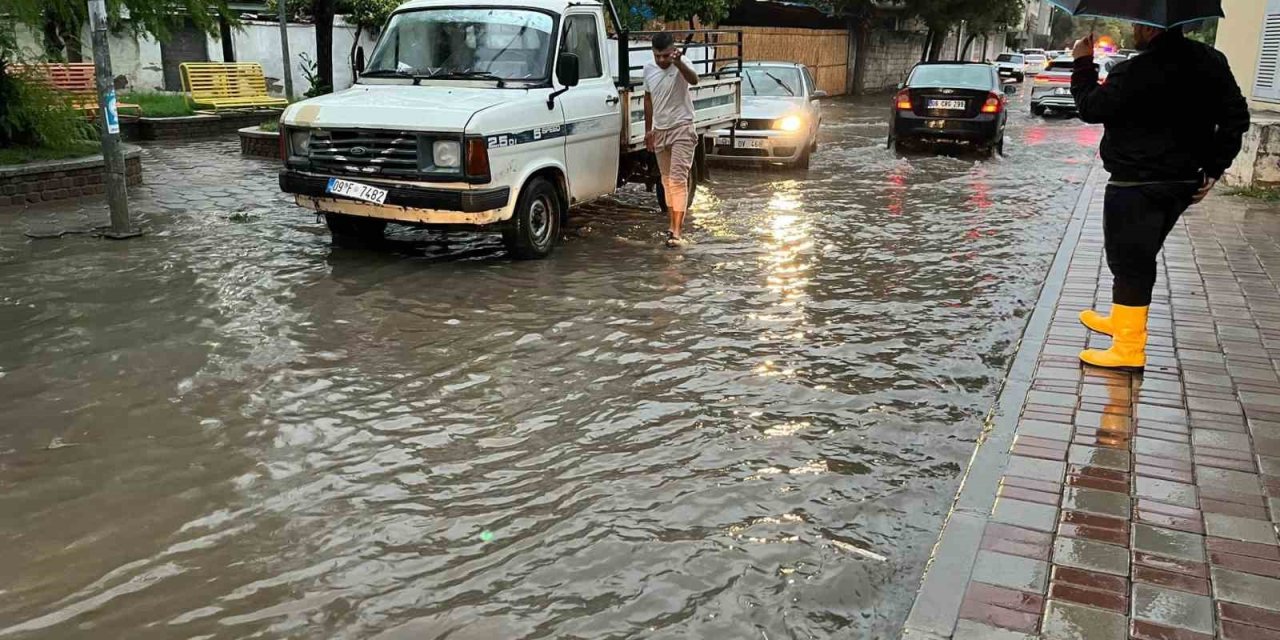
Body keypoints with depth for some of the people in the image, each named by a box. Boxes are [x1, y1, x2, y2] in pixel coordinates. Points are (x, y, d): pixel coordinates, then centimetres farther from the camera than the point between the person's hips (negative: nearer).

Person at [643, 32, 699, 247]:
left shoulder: (680, 66, -14)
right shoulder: (649, 69, 4)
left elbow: (694, 80, -36)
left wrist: (679, 62, -54)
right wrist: (648, 130, 15)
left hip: (681, 129, -6)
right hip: (660, 131, 6)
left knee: (678, 179, -13)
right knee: (667, 179, 12)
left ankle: (676, 230, -15)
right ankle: (674, 222, 24)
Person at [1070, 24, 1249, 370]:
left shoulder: (1134, 73, -20)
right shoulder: (1210, 62, 4)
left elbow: (1090, 108, -10)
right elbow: (1236, 117, 6)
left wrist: (1083, 64, 3)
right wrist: (1213, 169, 10)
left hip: (1135, 186, -8)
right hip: (1183, 183, 8)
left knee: (1129, 263, -3)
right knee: (1139, 259, 22)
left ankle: (1130, 350, -1)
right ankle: (1122, 321, 39)